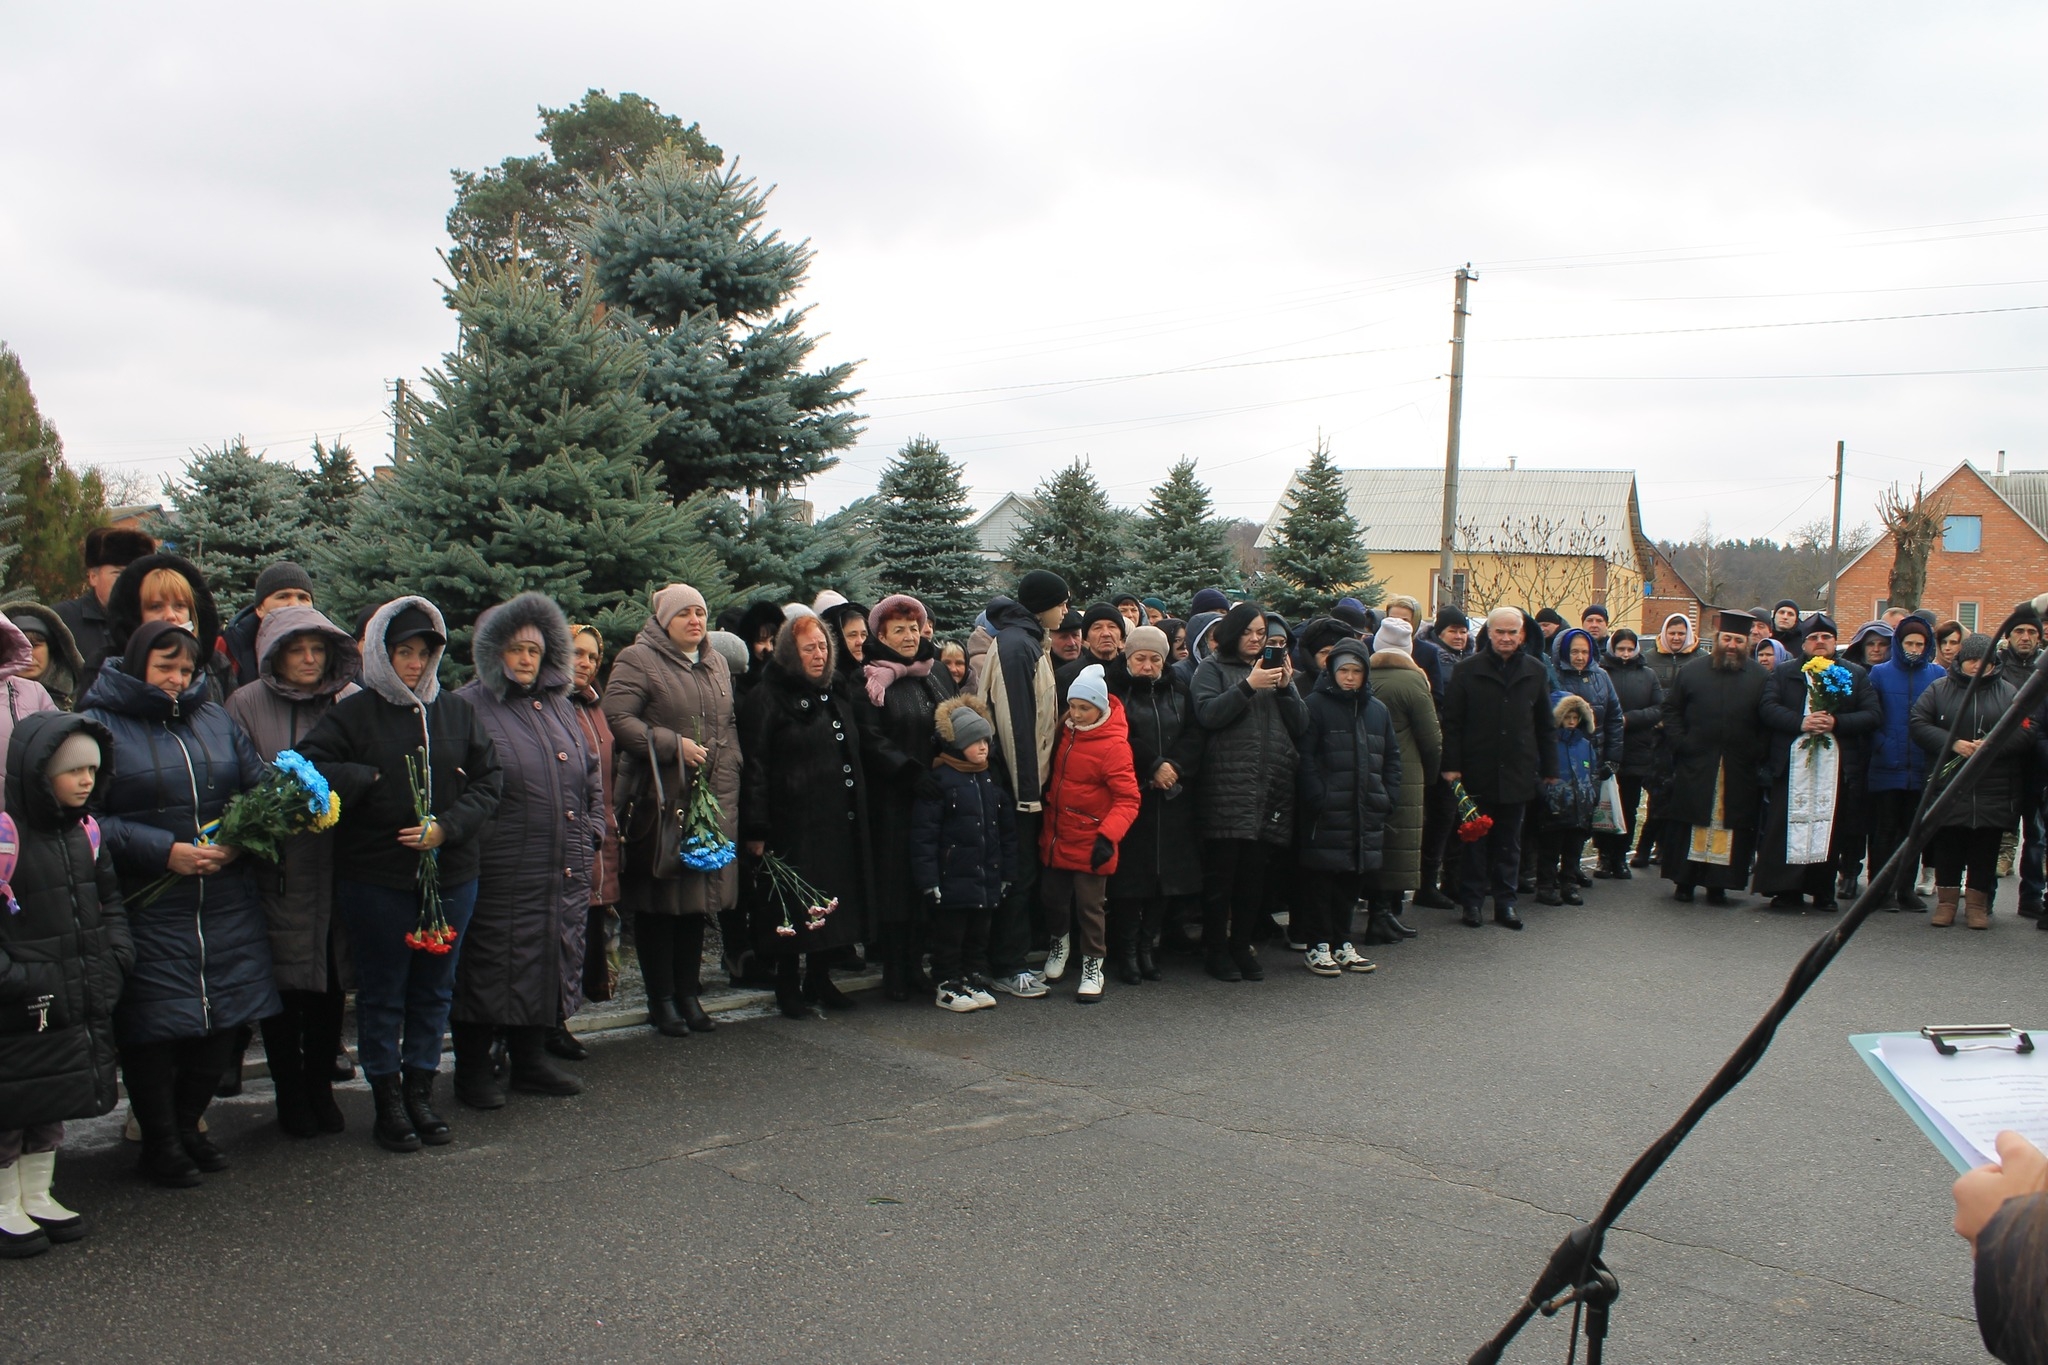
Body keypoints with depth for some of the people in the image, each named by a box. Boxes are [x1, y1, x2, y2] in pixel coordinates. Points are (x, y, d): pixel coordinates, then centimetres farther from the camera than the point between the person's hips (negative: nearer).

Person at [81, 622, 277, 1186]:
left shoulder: (215, 721, 12)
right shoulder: (101, 724, -2)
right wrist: (164, 851, -16)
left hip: (225, 901, 5)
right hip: (146, 905, -4)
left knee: (225, 1017, 9)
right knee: (154, 1023, 1)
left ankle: (188, 1124, 29)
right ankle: (160, 1143, 19)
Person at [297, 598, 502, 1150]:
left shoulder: (456, 713, 6)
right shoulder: (354, 713, -3)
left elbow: (489, 781, 3)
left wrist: (447, 827, -10)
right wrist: (372, 780, -14)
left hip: (450, 873, 3)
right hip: (376, 879, -3)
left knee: (434, 989, 12)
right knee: (382, 991, 7)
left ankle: (420, 1091, 24)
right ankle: (388, 1101, 18)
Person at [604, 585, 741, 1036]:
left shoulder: (716, 664, 18)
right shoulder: (638, 660, -4)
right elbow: (617, 719, -14)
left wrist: (727, 770, 12)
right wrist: (674, 745, -17)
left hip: (711, 799, 6)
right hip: (658, 798, -6)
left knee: (700, 895, 9)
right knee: (659, 901, -1)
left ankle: (688, 992, 20)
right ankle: (662, 999, 10)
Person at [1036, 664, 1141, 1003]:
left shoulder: (1113, 744, -16)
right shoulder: (1066, 731, 3)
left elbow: (1127, 799, -17)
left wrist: (1108, 836, -28)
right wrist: (1047, 823, 14)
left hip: (1089, 842, -6)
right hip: (1056, 836, 6)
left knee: (1089, 906, 3)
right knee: (1052, 898, 16)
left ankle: (1093, 966, 20)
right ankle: (1059, 943, 42)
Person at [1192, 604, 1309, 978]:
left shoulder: (1277, 668, 19)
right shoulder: (1213, 668, 6)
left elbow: (1301, 727, 11)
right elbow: (1207, 714, -11)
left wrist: (1286, 687, -3)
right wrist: (1248, 685, -16)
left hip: (1271, 789, 4)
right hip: (1227, 789, -4)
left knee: (1255, 874, 7)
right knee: (1221, 873, -2)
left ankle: (1242, 946, 17)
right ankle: (1215, 950, 8)